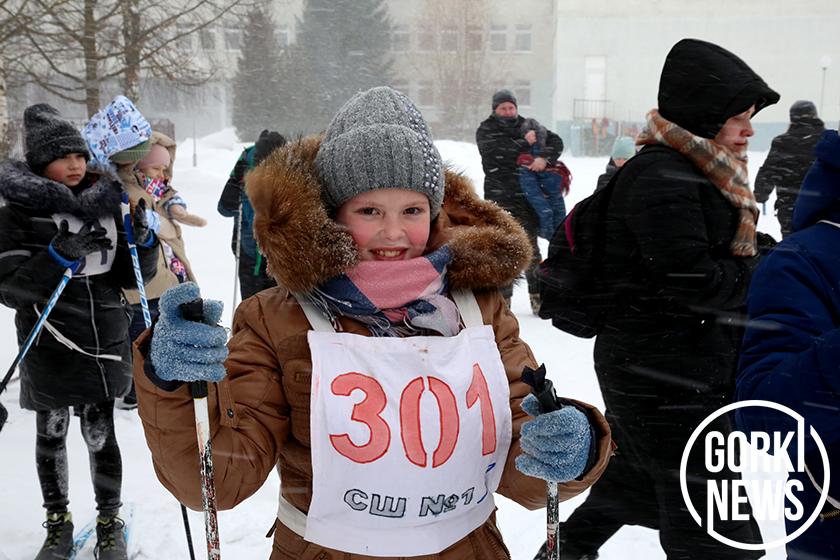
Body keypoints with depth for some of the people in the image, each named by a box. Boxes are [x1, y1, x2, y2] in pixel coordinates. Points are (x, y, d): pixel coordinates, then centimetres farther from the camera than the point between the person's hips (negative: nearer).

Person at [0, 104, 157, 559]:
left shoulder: (105, 203, 3)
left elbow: (133, 278, 7)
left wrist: (142, 241, -12)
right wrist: (59, 257, -26)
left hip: (103, 345, 1)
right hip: (48, 351, -1)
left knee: (100, 436, 6)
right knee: (51, 437, 13)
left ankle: (110, 522, 26)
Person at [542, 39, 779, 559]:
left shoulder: (700, 170, 12)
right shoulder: (661, 175, -21)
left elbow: (723, 249, 16)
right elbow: (692, 281, -25)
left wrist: (767, 252, -2)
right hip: (666, 379, -10)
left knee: (642, 477, 28)